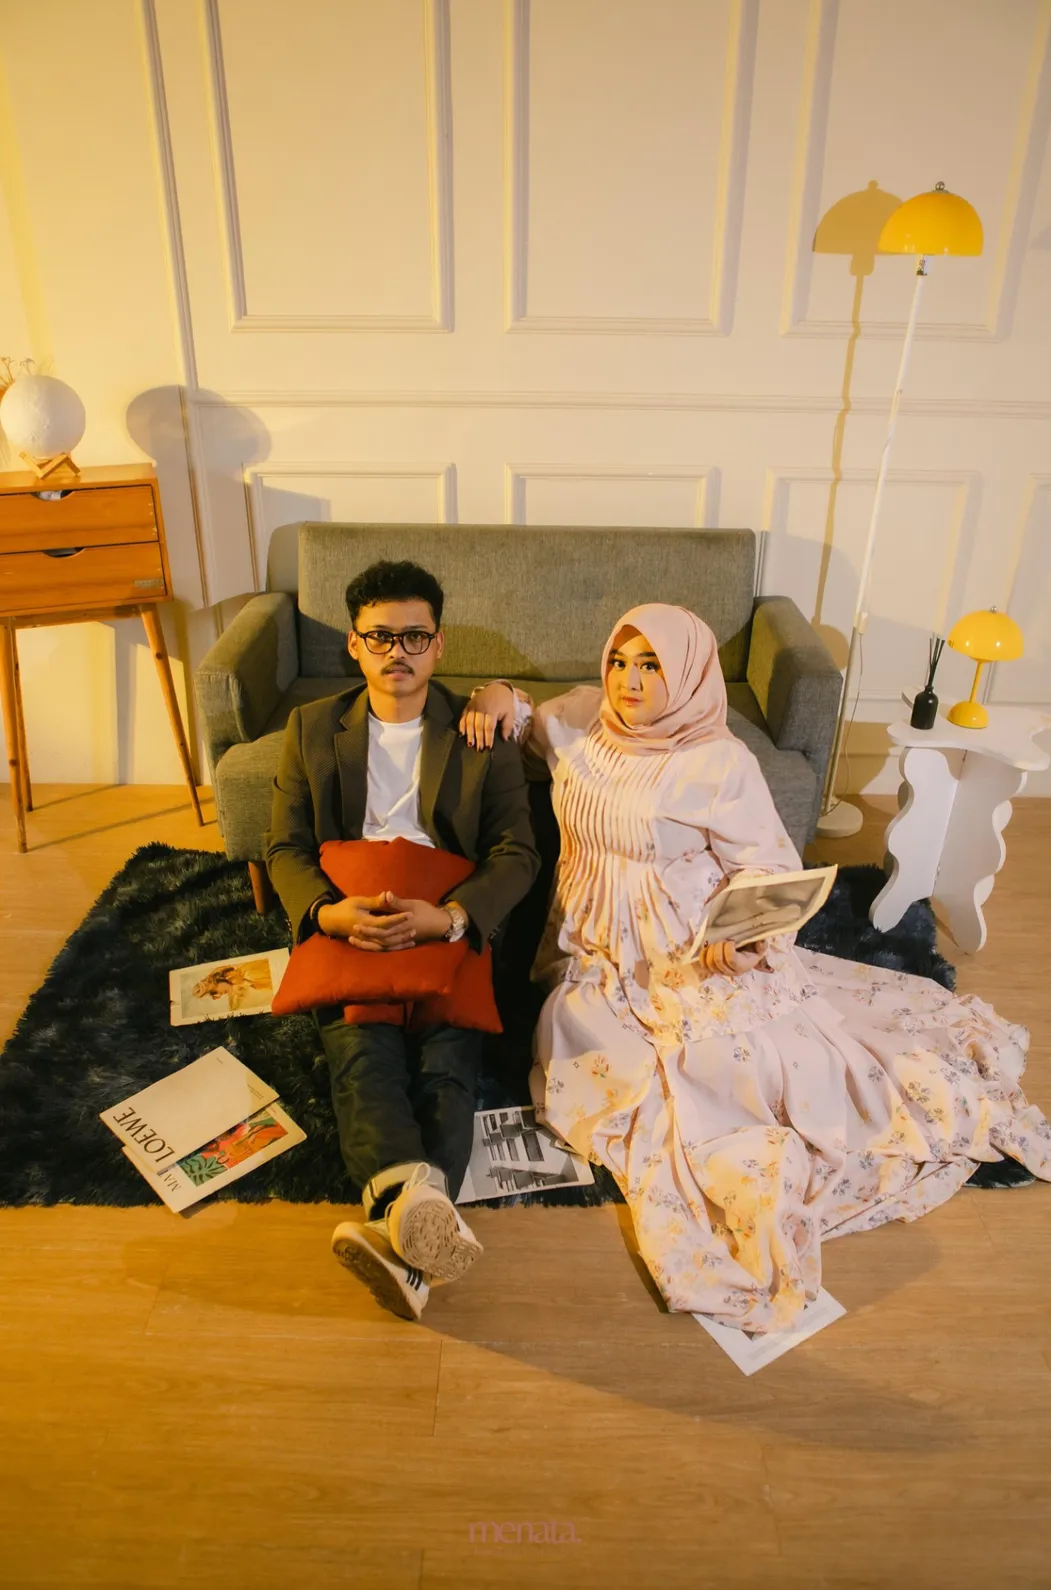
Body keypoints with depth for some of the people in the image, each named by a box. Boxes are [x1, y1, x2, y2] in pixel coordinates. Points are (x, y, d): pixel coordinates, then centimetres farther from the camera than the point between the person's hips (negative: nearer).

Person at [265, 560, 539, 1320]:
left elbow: (517, 852, -1)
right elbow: (286, 846, 7)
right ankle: (416, 1193, -52)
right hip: (347, 926, 1)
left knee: (448, 1059, -27)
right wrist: (330, 912, -16)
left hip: (450, 928, 0)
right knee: (363, 1049, -29)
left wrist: (446, 918, -20)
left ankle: (401, 1231, -44)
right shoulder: (312, 728, 9)